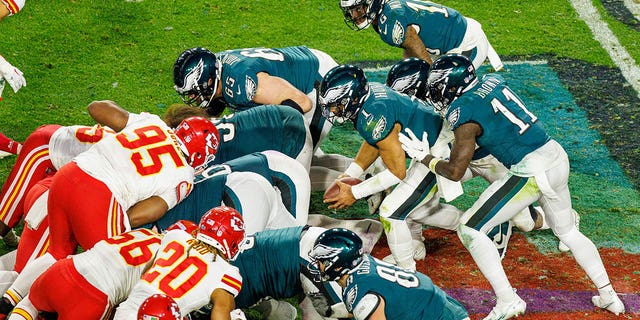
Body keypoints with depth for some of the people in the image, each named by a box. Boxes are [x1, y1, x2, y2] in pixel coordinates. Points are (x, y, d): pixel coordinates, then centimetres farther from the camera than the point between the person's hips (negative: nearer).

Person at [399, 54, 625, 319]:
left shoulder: (464, 113, -11)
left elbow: (455, 171, -6)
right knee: (567, 231, 28)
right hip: (558, 158, 8)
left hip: (530, 173, -8)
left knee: (470, 230, 2)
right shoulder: (492, 81, 8)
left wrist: (424, 157, 8)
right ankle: (607, 295, 32)